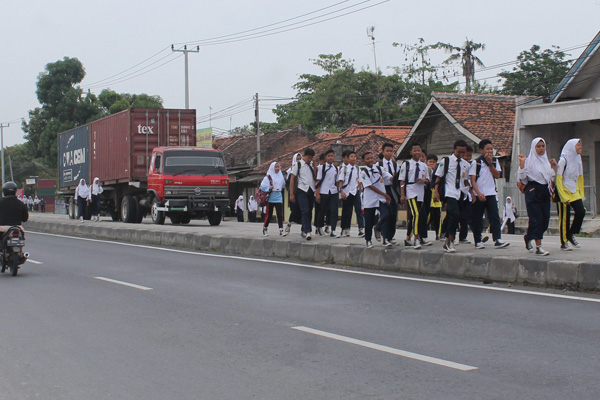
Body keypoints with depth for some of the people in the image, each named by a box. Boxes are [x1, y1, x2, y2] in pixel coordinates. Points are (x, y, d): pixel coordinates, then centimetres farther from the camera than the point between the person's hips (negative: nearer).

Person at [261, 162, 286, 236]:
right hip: (270, 198, -3)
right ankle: (265, 228, 18)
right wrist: (269, 188, -16)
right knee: (268, 214, 3)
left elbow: (283, 186, 23)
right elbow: (262, 187, -4)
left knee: (280, 214, -6)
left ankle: (281, 230, -5)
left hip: (278, 198, 3)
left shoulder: (281, 176, 9)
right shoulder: (268, 177, -3)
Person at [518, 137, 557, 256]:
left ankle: (528, 237, 28)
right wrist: (521, 163, -16)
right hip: (533, 192, -6)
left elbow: (551, 178, 20)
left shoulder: (547, 161, 15)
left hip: (545, 192, 6)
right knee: (537, 219, -11)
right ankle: (538, 247, -10)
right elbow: (522, 177, -9)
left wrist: (555, 167, 11)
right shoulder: (529, 160, -3)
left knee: (545, 219, 4)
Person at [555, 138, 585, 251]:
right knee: (564, 217, -3)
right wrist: (564, 197, -18)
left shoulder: (578, 158, 9)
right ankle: (564, 243, 7)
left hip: (574, 191, 7)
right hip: (563, 191, -6)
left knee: (581, 212, -9)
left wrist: (581, 193, 12)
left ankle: (571, 235, 11)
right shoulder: (563, 160, -13)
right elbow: (558, 179, -16)